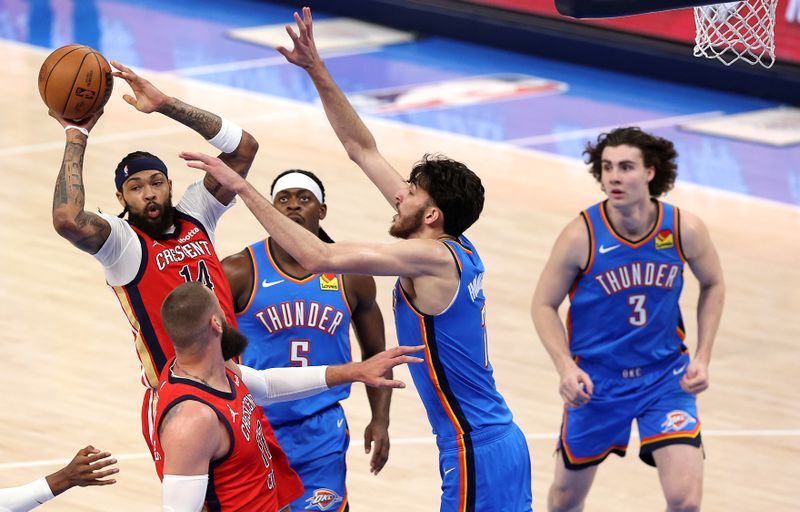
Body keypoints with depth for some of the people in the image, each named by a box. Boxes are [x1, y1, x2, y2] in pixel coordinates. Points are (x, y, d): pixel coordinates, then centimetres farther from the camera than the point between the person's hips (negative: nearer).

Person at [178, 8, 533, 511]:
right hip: (500, 443, 10)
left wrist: (240, 185, -23)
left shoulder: (431, 258, -17)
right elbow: (363, 148, 11)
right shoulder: (453, 246, 8)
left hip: (476, 452, -10)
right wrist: (316, 70, 9)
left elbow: (317, 256, -25)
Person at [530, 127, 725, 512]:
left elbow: (713, 285, 6)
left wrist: (702, 358, -3)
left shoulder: (684, 230, -14)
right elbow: (544, 305, -7)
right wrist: (566, 367, -21)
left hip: (665, 377, 0)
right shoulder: (581, 235, -19)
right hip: (596, 377, 0)